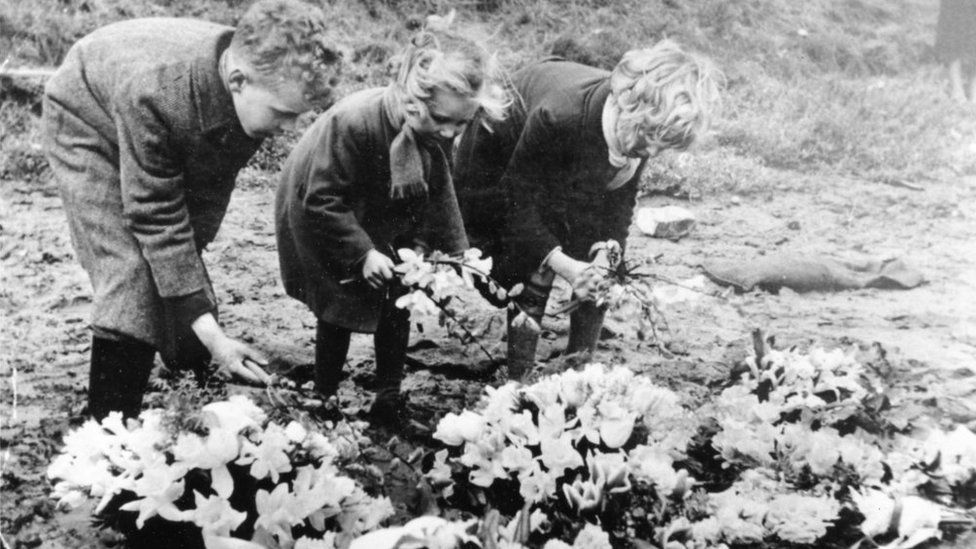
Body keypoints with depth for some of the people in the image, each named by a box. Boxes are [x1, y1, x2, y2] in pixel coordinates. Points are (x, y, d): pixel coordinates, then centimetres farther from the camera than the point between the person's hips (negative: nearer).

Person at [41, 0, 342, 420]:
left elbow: (213, 183, -13)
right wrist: (209, 332, -41)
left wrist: (190, 256, -16)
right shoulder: (152, 91, -45)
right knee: (132, 276, -18)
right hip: (89, 125, -5)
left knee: (178, 271, 1)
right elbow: (158, 218, -39)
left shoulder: (261, 91, -27)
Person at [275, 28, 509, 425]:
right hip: (317, 215, -5)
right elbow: (322, 201, -33)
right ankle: (324, 397, 19)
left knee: (397, 299, 1)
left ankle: (389, 396, 16)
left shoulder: (439, 134, -21)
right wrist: (363, 253, -36)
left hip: (379, 219, 5)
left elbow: (437, 195, -9)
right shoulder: (353, 122, -39)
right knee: (340, 306, -1)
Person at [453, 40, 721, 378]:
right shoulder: (558, 115, -44)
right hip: (503, 162, -5)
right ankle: (519, 381, 2)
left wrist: (606, 249, -25)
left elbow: (622, 195, -9)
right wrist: (560, 262, -40)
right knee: (529, 275, -12)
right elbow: (518, 198, -33)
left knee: (595, 276, -5)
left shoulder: (646, 132, -26)